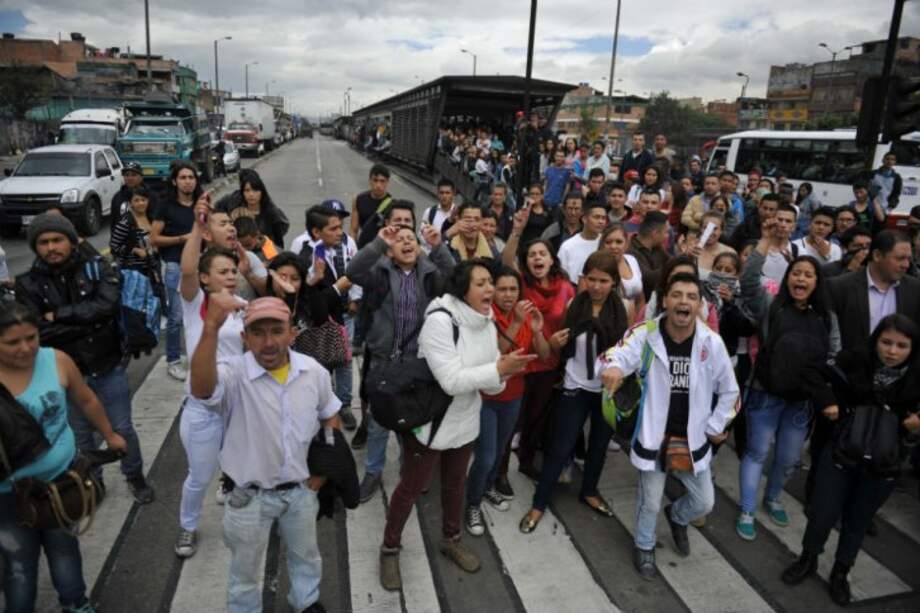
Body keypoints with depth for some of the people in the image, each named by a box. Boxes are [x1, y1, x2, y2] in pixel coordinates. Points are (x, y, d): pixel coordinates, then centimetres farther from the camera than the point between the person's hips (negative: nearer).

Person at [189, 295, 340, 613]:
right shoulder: (233, 374, -24)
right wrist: (212, 326, -60)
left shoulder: (314, 371, -12)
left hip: (301, 489, 4)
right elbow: (202, 389, -49)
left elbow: (330, 416, 6)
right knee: (245, 569, 21)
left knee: (305, 555, 29)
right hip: (250, 495, -3)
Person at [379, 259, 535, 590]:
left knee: (455, 484, 24)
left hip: (465, 421, 7)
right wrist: (499, 369, -33)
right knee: (411, 488, 10)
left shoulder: (486, 322, -3)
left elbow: (490, 383, -1)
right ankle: (390, 549, 32)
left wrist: (504, 370, -23)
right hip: (428, 420, -7)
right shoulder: (439, 320, -27)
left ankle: (451, 540, 46)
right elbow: (452, 381, -32)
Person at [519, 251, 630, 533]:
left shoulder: (623, 309, -9)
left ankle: (589, 492, 44)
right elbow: (562, 348, -5)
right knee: (560, 448, 4)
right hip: (576, 387, -2)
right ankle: (538, 504, 20)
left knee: (599, 444, 20)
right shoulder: (575, 306, -11)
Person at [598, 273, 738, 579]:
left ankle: (677, 516, 52)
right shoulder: (645, 334, -17)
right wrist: (612, 367, -57)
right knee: (650, 502, 13)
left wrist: (714, 428, 5)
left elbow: (729, 390, 4)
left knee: (704, 502, 16)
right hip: (654, 437, -2)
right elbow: (616, 355, -33)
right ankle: (644, 546, 44)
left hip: (693, 439, 3)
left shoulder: (712, 342, -11)